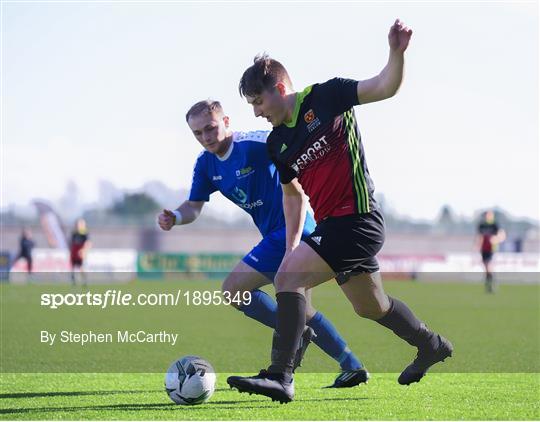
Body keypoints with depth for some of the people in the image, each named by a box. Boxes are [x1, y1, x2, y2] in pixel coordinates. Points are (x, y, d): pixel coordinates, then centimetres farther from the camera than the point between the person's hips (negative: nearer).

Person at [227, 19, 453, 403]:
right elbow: (293, 195, 22)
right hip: (331, 225, 9)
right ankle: (431, 346, 45)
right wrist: (291, 247, 15)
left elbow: (386, 87, -13)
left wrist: (397, 52, -32)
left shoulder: (326, 97, -9)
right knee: (370, 306, 21)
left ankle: (280, 377, -21)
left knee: (289, 278, -20)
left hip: (356, 219, -9)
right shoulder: (277, 144, 10)